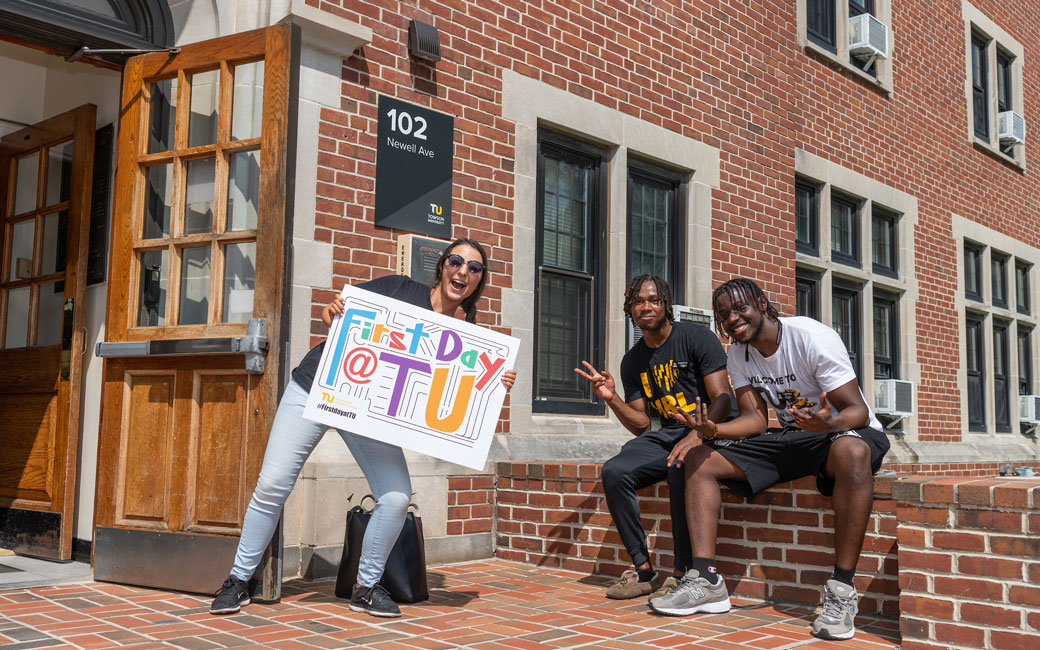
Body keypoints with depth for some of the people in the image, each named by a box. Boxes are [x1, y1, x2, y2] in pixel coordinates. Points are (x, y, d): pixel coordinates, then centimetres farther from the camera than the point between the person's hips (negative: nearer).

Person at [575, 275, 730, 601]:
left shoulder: (696, 336, -4)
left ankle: (683, 572, -24)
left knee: (680, 468, -37)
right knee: (614, 471, -20)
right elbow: (642, 426, 10)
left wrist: (697, 435, -30)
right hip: (666, 434, 5)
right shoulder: (632, 361, 11)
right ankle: (643, 569, -11)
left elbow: (722, 398, -12)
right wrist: (612, 399, -8)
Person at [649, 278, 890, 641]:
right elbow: (755, 419, -3)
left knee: (850, 450, -44)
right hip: (792, 436, 7)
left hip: (848, 431, -6)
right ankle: (706, 580, -16)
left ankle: (841, 590, -38)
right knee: (699, 459, -8)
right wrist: (713, 430, -24)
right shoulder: (738, 353, 2)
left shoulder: (812, 337, -19)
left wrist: (829, 423, -46)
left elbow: (858, 411, -22)